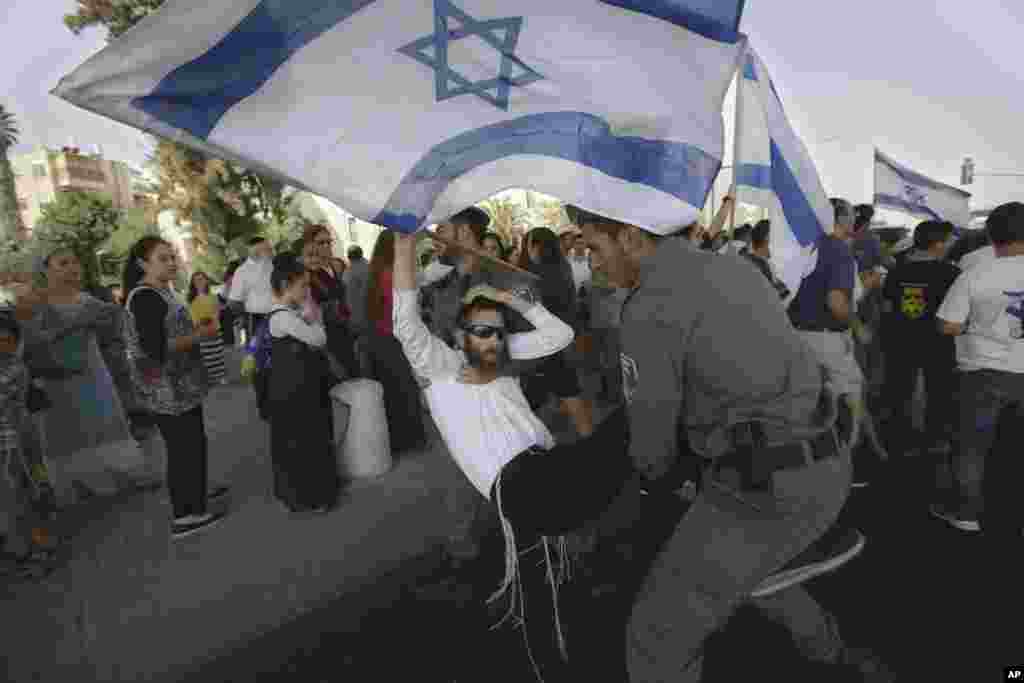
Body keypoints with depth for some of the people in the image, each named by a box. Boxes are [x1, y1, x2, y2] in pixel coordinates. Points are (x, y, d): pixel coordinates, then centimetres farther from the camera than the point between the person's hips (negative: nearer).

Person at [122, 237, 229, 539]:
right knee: (183, 447, -1)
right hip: (166, 389, -10)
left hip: (176, 385, 10)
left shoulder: (159, 292, 12)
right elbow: (156, 348, -27)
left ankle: (196, 493, 40)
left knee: (192, 441, 22)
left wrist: (198, 326, 7)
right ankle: (184, 516, 11)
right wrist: (203, 333, -21)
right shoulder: (145, 297, -20)